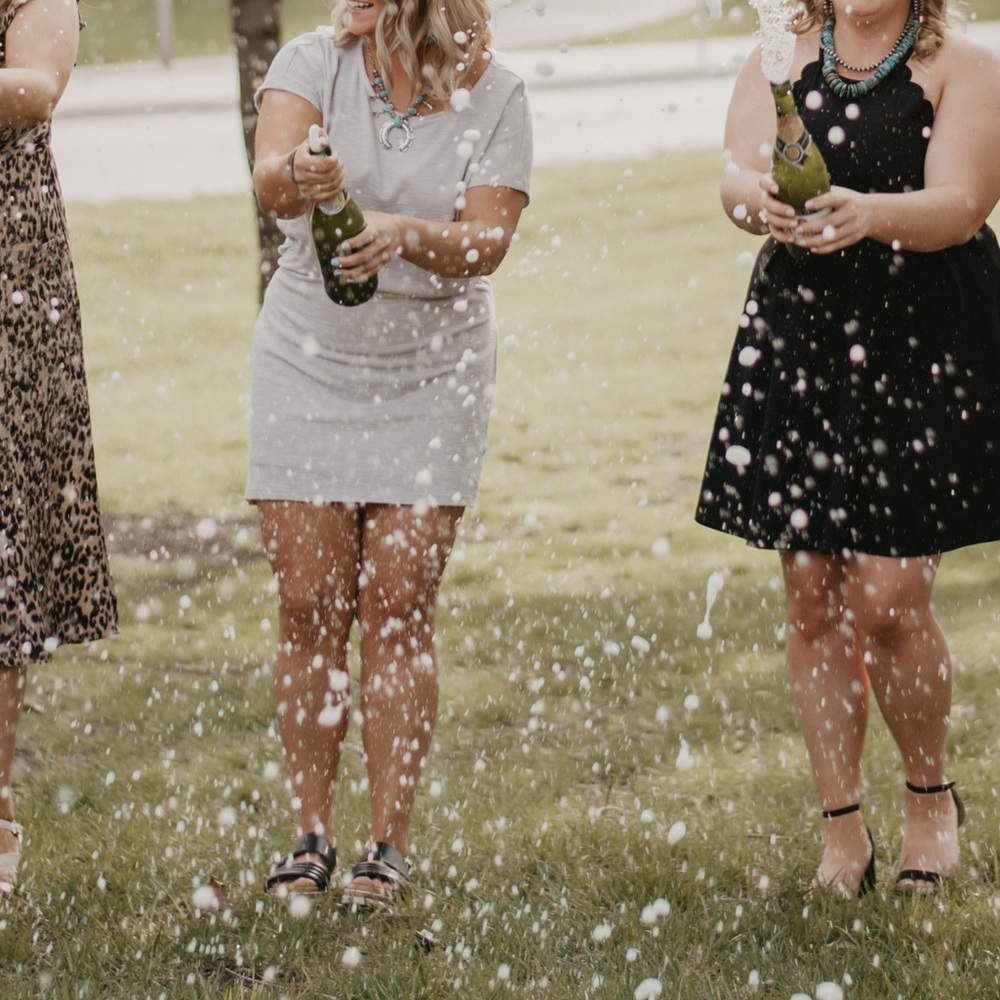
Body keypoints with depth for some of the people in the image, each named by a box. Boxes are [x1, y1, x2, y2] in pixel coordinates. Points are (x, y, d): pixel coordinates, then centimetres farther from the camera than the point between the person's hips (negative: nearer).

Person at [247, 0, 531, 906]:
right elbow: (268, 176, -22)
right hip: (308, 366, 1)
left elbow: (487, 242, -15)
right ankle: (312, 836, 10)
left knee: (398, 610, -3)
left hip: (432, 379, -1)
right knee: (310, 607, 0)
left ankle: (391, 843, 4)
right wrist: (297, 180, -46)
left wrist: (408, 234, -35)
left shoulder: (494, 99, -6)